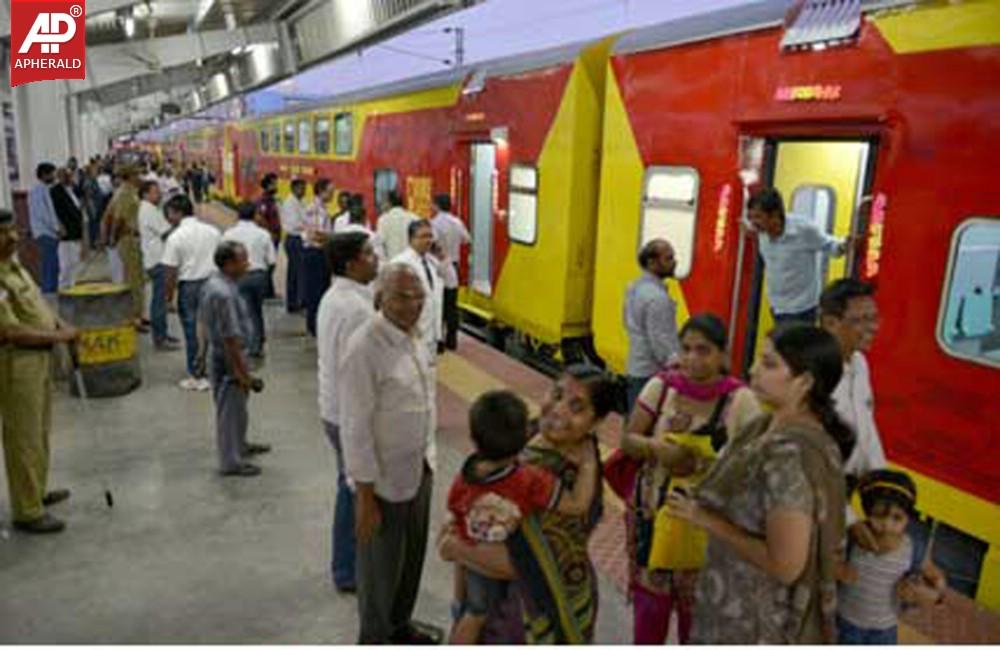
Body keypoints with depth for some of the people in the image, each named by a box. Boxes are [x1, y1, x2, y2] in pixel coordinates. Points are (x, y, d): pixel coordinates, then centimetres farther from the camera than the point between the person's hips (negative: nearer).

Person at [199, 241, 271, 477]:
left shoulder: (214, 282, 2)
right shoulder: (224, 294, -29)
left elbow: (203, 320, 13)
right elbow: (231, 339, -27)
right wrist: (243, 373, -20)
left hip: (219, 354, 10)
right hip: (228, 360, -10)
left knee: (238, 404, 25)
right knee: (230, 409, 5)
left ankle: (240, 445, 45)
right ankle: (231, 461, 20)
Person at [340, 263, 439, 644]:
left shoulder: (413, 336, 0)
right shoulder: (365, 348, -25)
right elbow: (355, 428, -23)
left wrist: (428, 459, 13)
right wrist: (365, 497, -18)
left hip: (419, 470, 7)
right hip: (385, 479, -7)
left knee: (413, 557, 24)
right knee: (381, 566, 15)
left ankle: (400, 625, 49)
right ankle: (374, 640, 40)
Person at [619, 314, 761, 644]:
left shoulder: (739, 399, -11)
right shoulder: (660, 386, -5)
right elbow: (628, 440, -1)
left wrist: (703, 464, -25)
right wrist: (655, 447, -21)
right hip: (653, 515, 2)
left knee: (697, 611, 13)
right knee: (647, 607, 15)